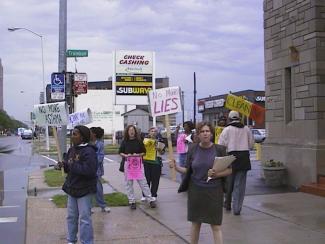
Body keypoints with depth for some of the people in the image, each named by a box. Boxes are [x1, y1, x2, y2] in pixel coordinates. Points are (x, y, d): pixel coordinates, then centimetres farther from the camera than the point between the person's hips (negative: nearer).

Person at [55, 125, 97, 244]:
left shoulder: (89, 151, -19)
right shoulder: (71, 150, 7)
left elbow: (89, 170, -30)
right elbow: (69, 166, 16)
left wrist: (72, 165, -24)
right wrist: (62, 165, -7)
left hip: (84, 190, -8)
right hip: (72, 188, 9)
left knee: (84, 218, -3)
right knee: (71, 216, 19)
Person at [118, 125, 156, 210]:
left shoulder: (139, 141, 1)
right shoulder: (124, 142, 3)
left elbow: (143, 152, 6)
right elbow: (120, 152, 7)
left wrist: (138, 155, -13)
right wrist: (126, 155, -12)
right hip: (128, 164, 1)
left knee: (143, 182, -2)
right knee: (128, 183, 4)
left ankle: (150, 200, 3)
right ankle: (132, 201, 13)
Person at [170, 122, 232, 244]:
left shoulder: (219, 149, -5)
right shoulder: (192, 149, 0)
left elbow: (229, 170, 0)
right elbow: (188, 170, 6)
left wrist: (217, 174, -17)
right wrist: (176, 167, -12)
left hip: (214, 191, -2)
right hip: (195, 190, 2)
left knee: (216, 226, 1)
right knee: (195, 223, 13)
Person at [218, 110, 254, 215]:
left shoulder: (227, 129, -5)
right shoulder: (246, 129, 5)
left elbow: (221, 145, -7)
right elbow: (251, 144, 11)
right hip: (244, 157, 2)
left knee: (229, 182, 15)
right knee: (240, 184, 5)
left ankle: (227, 204, 28)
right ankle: (237, 208, 4)